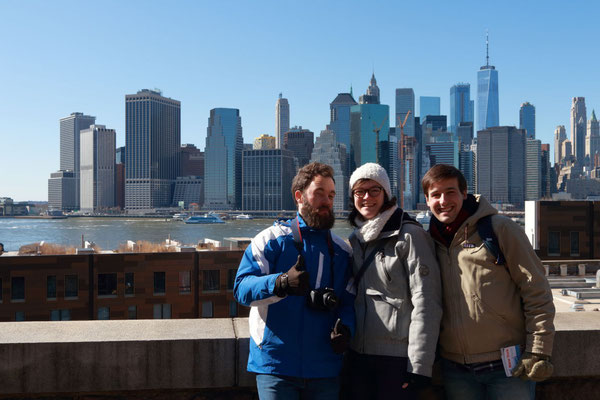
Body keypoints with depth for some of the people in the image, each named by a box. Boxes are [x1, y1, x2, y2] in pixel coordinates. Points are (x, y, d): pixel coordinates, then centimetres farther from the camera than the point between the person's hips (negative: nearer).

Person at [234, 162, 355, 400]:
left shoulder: (342, 250, 13)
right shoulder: (272, 239, -1)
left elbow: (348, 302, 12)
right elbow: (241, 287, -12)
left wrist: (345, 327, -10)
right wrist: (281, 283, -30)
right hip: (275, 364, -4)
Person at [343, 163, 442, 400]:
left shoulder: (409, 235, -8)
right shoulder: (355, 239, 12)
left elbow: (426, 303, -12)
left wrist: (419, 365, -16)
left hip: (399, 358, -6)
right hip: (358, 355, 6)